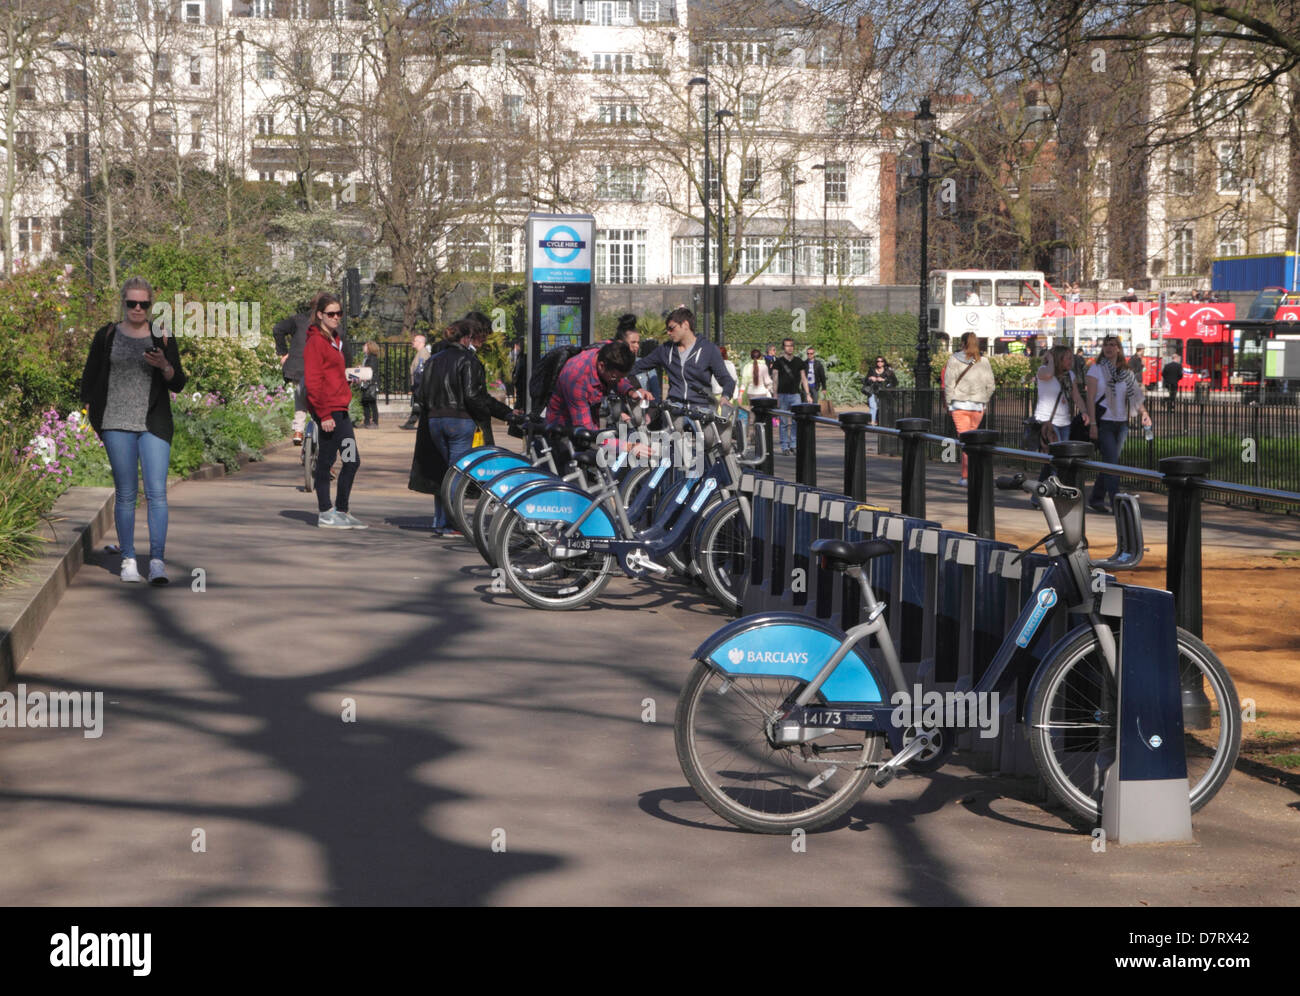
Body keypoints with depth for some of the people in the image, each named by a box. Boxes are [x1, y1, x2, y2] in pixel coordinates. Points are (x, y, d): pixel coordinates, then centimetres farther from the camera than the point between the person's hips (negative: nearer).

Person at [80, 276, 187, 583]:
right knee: (125, 494, 4)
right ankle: (128, 560, 12)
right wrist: (91, 410, 3)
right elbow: (89, 378, 14)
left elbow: (178, 384, 4)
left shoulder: (162, 337, 6)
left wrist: (164, 366, -15)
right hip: (117, 425, 1)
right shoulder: (107, 336, 7)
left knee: (157, 492, -10)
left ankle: (157, 561, -11)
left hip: (154, 425, 0)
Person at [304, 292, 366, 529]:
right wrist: (324, 414, -19)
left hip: (340, 410, 10)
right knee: (326, 461, -3)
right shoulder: (316, 341, -10)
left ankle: (341, 511, 17)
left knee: (352, 461, 9)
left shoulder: (335, 340, 18)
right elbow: (312, 382, -16)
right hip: (327, 411, -10)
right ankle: (325, 514, 4)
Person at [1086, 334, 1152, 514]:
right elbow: (1091, 398, -7)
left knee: (1110, 462, 9)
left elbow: (1135, 396, 8)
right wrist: (1092, 423, -15)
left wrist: (1144, 413, -10)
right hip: (1103, 422, -5)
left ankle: (1096, 499, 21)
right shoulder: (1096, 369, -2)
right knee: (1111, 461, -12)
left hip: (1121, 423, 5)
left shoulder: (1126, 373, 10)